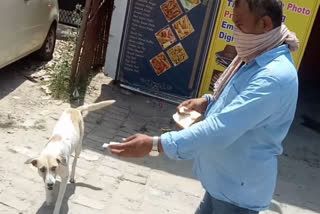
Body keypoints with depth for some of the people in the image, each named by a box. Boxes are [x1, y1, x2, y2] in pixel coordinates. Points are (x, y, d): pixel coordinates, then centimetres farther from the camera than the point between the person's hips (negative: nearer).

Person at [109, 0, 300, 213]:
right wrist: (206, 102, -3)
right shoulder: (256, 57, 2)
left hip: (240, 188, -8)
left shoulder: (274, 77, -31)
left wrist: (154, 144, -37)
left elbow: (221, 129, -36)